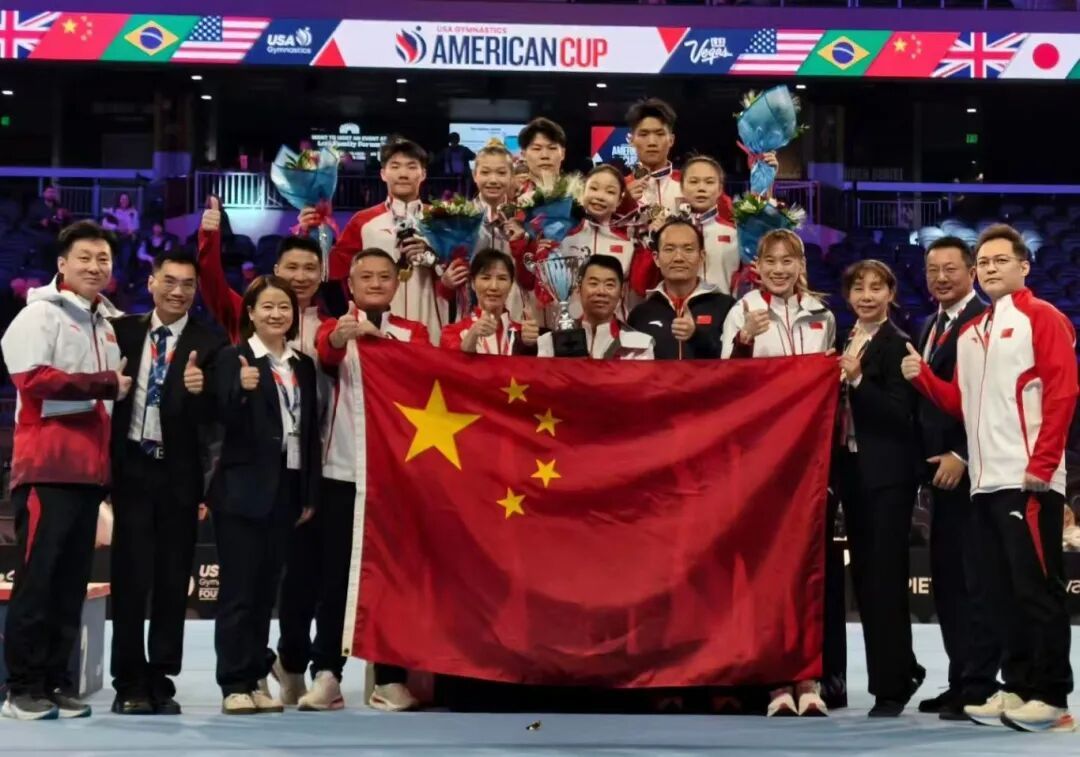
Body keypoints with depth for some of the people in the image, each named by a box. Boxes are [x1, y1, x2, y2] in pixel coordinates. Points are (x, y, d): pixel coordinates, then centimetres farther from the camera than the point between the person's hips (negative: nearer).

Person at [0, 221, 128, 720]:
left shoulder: (111, 323, 19)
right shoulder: (41, 314, -4)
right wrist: (104, 385, -13)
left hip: (91, 467, 7)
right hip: (48, 467, -7)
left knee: (73, 581, 8)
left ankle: (56, 680, 13)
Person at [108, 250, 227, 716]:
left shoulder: (208, 344, -1)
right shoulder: (123, 330, 5)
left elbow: (211, 417, -10)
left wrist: (199, 391, -30)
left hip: (178, 473, 0)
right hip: (131, 468, 1)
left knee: (173, 581, 6)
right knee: (130, 578, 1)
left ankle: (160, 681, 15)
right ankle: (130, 683, 7)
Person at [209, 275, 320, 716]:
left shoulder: (303, 366, 12)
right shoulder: (232, 359, -4)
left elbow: (311, 433, 13)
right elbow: (225, 423, -13)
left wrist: (310, 494, 10)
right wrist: (241, 390, -32)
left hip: (287, 491, 5)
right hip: (243, 490, -5)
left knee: (266, 588, 9)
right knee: (238, 589, -2)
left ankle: (257, 679, 16)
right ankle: (234, 684, 2)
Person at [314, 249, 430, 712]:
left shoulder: (413, 333, 10)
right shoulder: (335, 328, 7)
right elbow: (326, 354, -17)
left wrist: (380, 337, -31)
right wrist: (340, 337, -41)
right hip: (342, 468, -1)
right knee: (335, 572, 0)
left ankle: (391, 677, 8)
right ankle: (327, 674, 4)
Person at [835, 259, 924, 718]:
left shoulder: (898, 344, -9)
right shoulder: (843, 344, 13)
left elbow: (900, 413, -18)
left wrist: (857, 379, -26)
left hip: (886, 474, -8)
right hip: (851, 470, 8)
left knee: (885, 578, -5)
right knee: (864, 578, 13)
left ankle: (890, 686, 2)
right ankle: (903, 668, 27)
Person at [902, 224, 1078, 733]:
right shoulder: (970, 332, 20)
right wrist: (922, 377, 2)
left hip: (1028, 481, -7)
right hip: (985, 482, 7)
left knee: (1037, 589, -6)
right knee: (1002, 592, 9)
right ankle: (1017, 688, 15)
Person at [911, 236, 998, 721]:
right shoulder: (929, 327, 18)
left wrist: (962, 456, -19)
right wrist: (928, 459, 8)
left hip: (972, 470, -9)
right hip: (941, 468, 9)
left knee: (977, 580, -4)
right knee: (947, 581, 11)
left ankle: (980, 687, 1)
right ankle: (960, 680, 17)